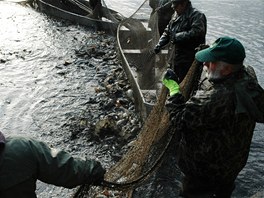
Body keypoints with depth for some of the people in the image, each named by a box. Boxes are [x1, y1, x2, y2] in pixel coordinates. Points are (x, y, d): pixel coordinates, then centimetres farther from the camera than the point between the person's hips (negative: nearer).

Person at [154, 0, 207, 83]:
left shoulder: (197, 15, -10)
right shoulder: (175, 15, 15)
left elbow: (197, 32, -25)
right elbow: (167, 32, 23)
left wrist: (178, 36, -22)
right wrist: (160, 44, 8)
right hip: (174, 58, 8)